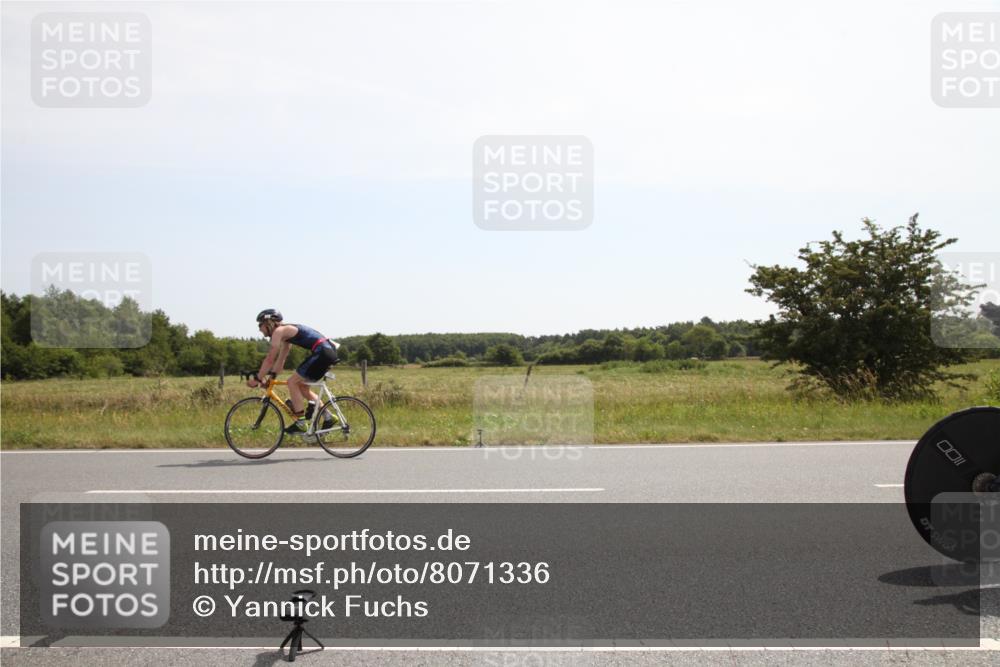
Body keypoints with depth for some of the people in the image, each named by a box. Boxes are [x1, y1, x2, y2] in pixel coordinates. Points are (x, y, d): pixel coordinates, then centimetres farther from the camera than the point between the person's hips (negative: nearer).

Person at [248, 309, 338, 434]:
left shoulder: (279, 331, -5)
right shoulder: (285, 332, 24)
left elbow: (270, 359, -6)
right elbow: (280, 360, 29)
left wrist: (256, 379, 0)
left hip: (322, 352, -10)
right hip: (329, 351, 10)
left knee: (292, 382, -4)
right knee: (302, 387, 18)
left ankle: (301, 424, -3)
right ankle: (328, 417, 16)